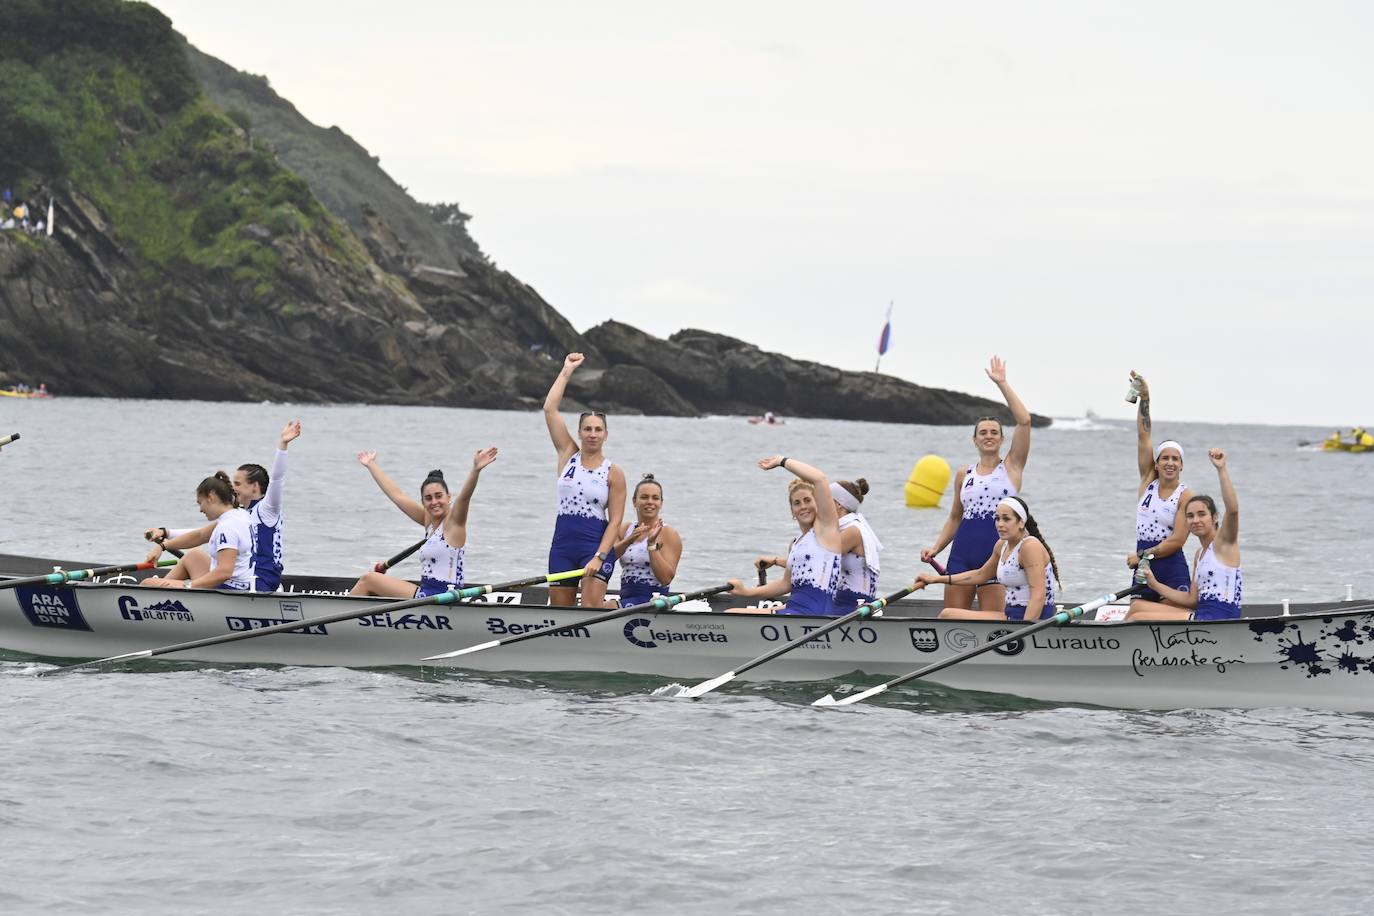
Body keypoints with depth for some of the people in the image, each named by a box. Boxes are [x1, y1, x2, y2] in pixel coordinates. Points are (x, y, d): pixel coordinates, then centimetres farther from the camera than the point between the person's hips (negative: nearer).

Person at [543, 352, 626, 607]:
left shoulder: (613, 473, -2)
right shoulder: (568, 455, 7)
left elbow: (615, 520, -6)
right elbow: (549, 409, 2)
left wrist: (599, 557, -17)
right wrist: (566, 371, 4)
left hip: (596, 545, -4)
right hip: (562, 545, 4)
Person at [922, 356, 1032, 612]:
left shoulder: (1011, 466, 4)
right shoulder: (964, 474, 14)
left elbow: (1024, 421, -7)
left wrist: (1002, 383, -4)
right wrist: (935, 548, 6)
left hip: (996, 554, -4)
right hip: (962, 552, 4)